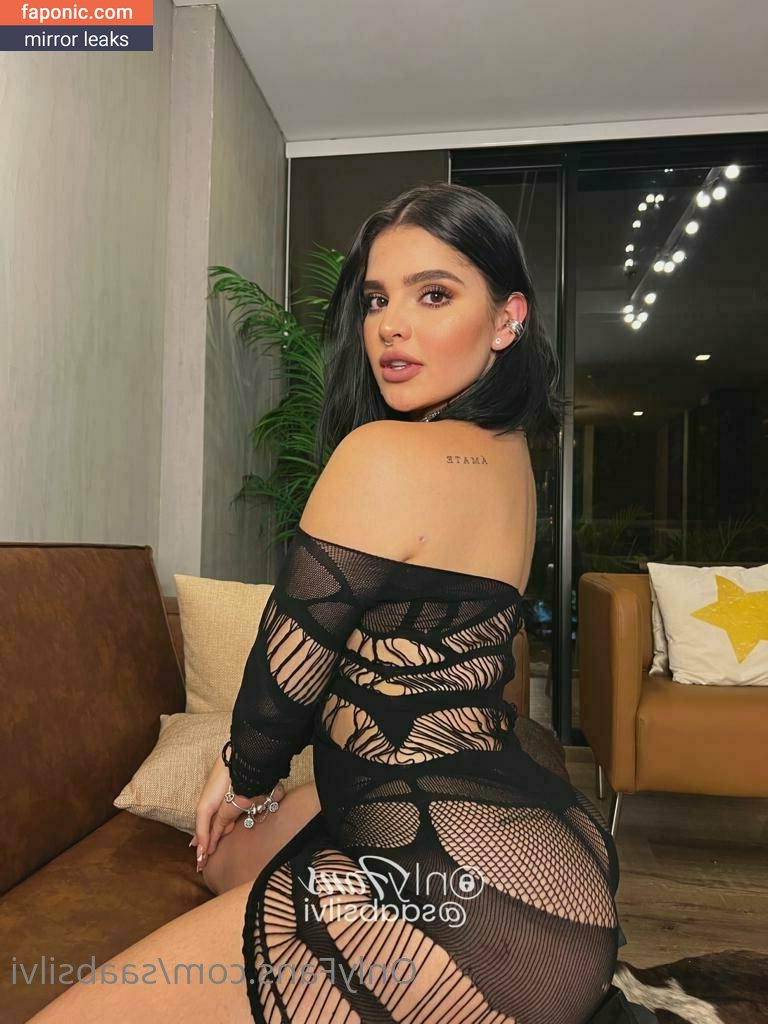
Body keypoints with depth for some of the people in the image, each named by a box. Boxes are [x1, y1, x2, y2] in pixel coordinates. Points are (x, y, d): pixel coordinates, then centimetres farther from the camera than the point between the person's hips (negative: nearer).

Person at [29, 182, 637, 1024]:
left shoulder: (385, 456, -20)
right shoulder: (505, 448, 10)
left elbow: (288, 660, -8)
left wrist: (244, 774, 9)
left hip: (464, 883, -11)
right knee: (230, 855, 31)